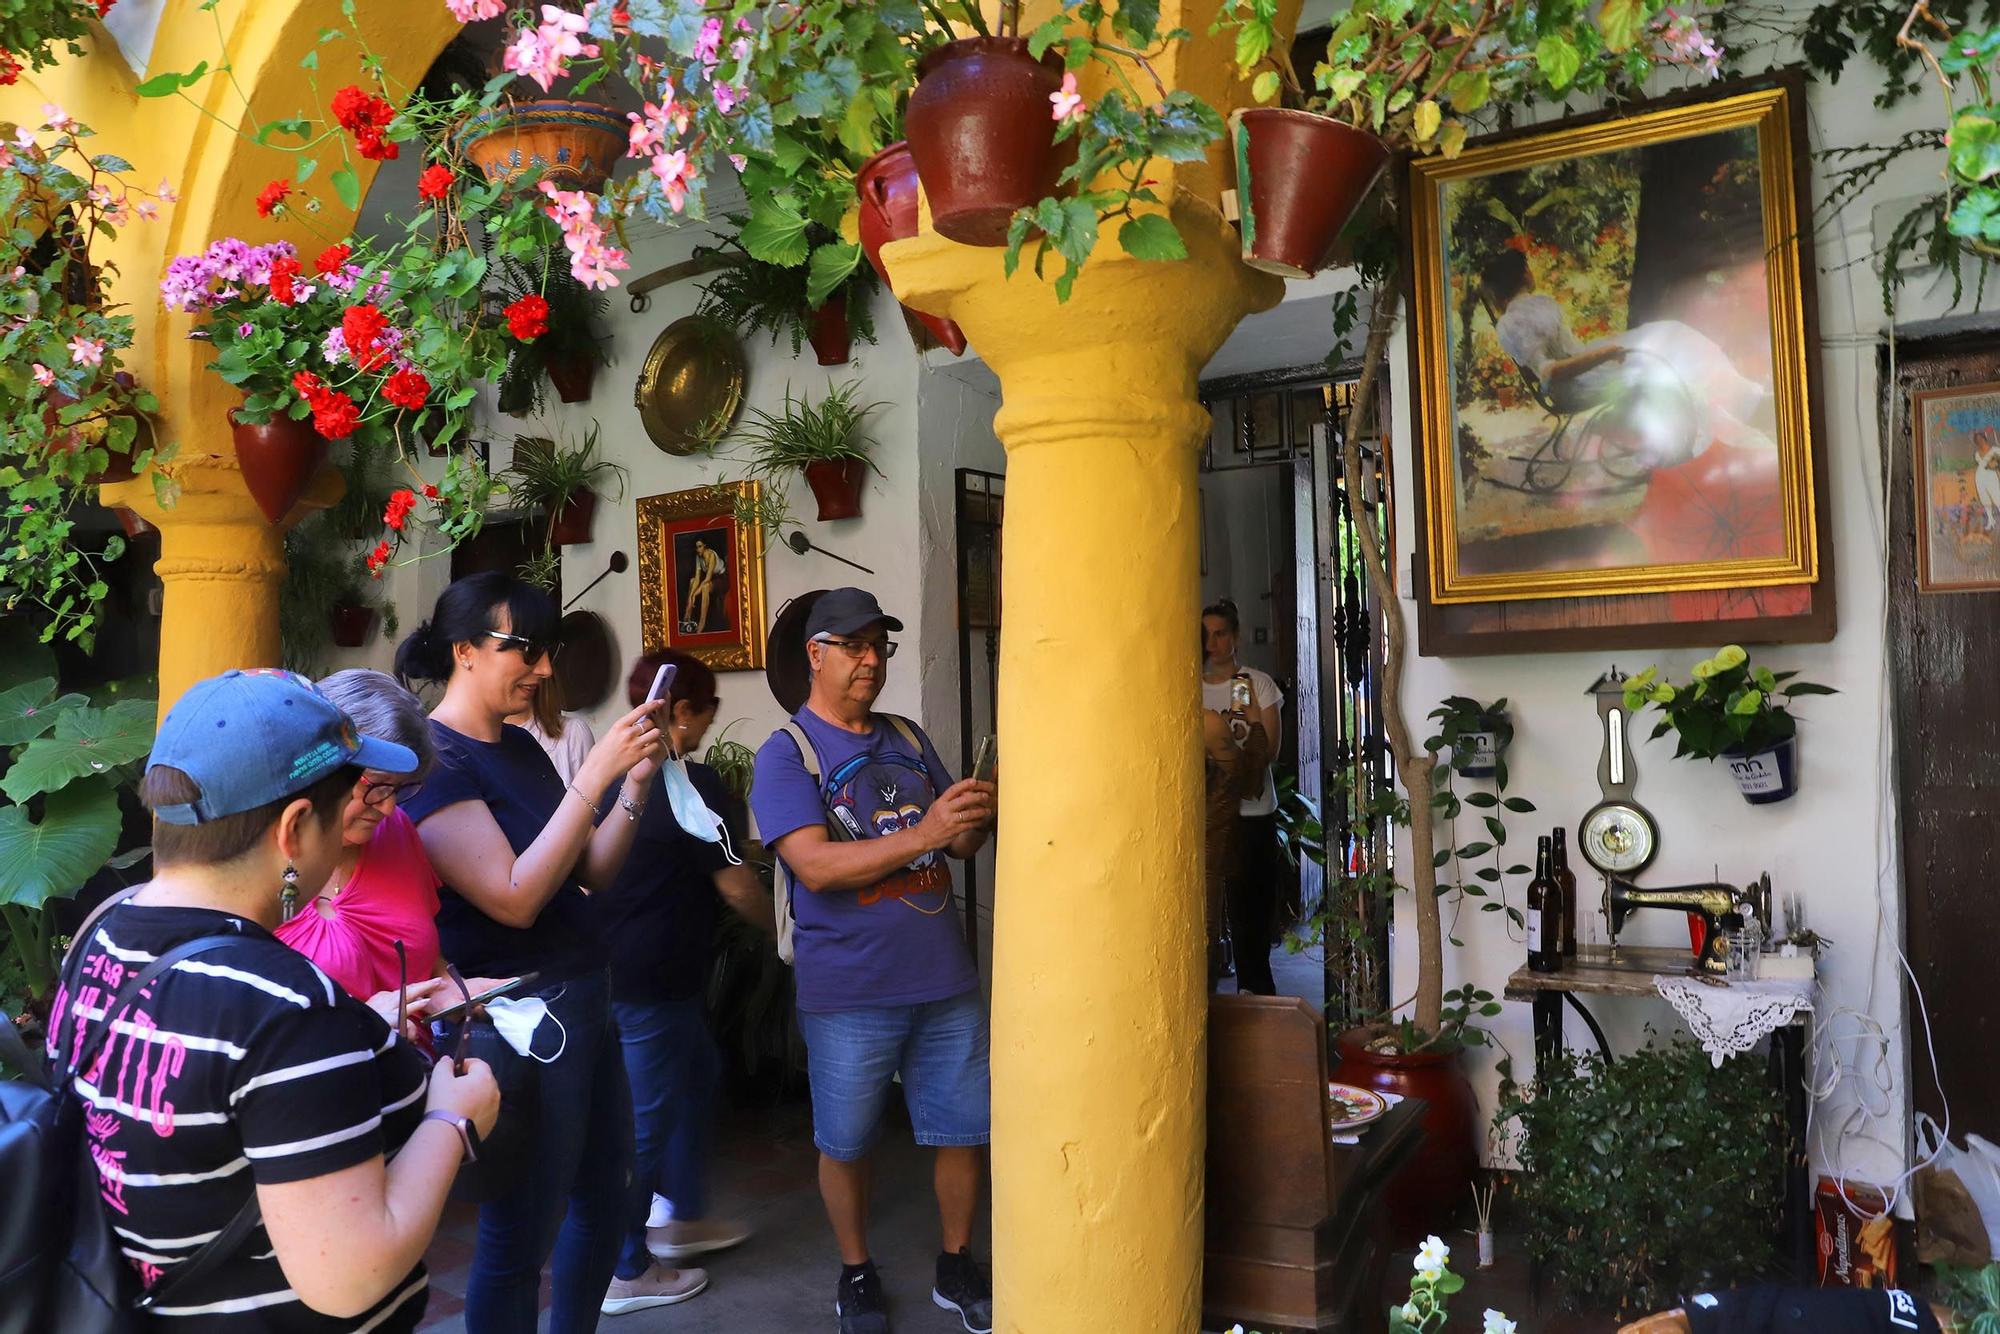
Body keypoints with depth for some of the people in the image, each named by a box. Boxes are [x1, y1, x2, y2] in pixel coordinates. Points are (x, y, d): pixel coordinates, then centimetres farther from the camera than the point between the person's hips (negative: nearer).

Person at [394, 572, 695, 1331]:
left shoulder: (520, 747, 9)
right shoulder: (432, 759, -16)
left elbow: (593, 871, 10)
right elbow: (514, 898, -25)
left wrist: (636, 782, -5)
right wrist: (594, 774, -27)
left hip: (583, 997, 9)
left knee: (607, 1191, 21)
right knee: (520, 1235, 4)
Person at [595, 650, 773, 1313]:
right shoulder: (690, 786, -18)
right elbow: (737, 887, -14)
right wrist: (782, 929, 2)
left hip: (609, 965, 9)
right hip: (652, 981, -9)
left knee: (699, 1072, 23)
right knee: (645, 1120, 4)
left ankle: (680, 1215, 33)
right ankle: (621, 1272, 17)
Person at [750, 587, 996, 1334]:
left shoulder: (908, 739, 10)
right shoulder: (785, 754, -7)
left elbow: (958, 842, 12)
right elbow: (816, 866, -19)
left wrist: (974, 822, -12)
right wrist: (923, 833, -29)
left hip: (945, 980, 5)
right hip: (851, 992, -4)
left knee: (965, 1130, 11)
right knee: (846, 1144, 11)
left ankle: (957, 1267, 32)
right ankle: (856, 1274, 33)